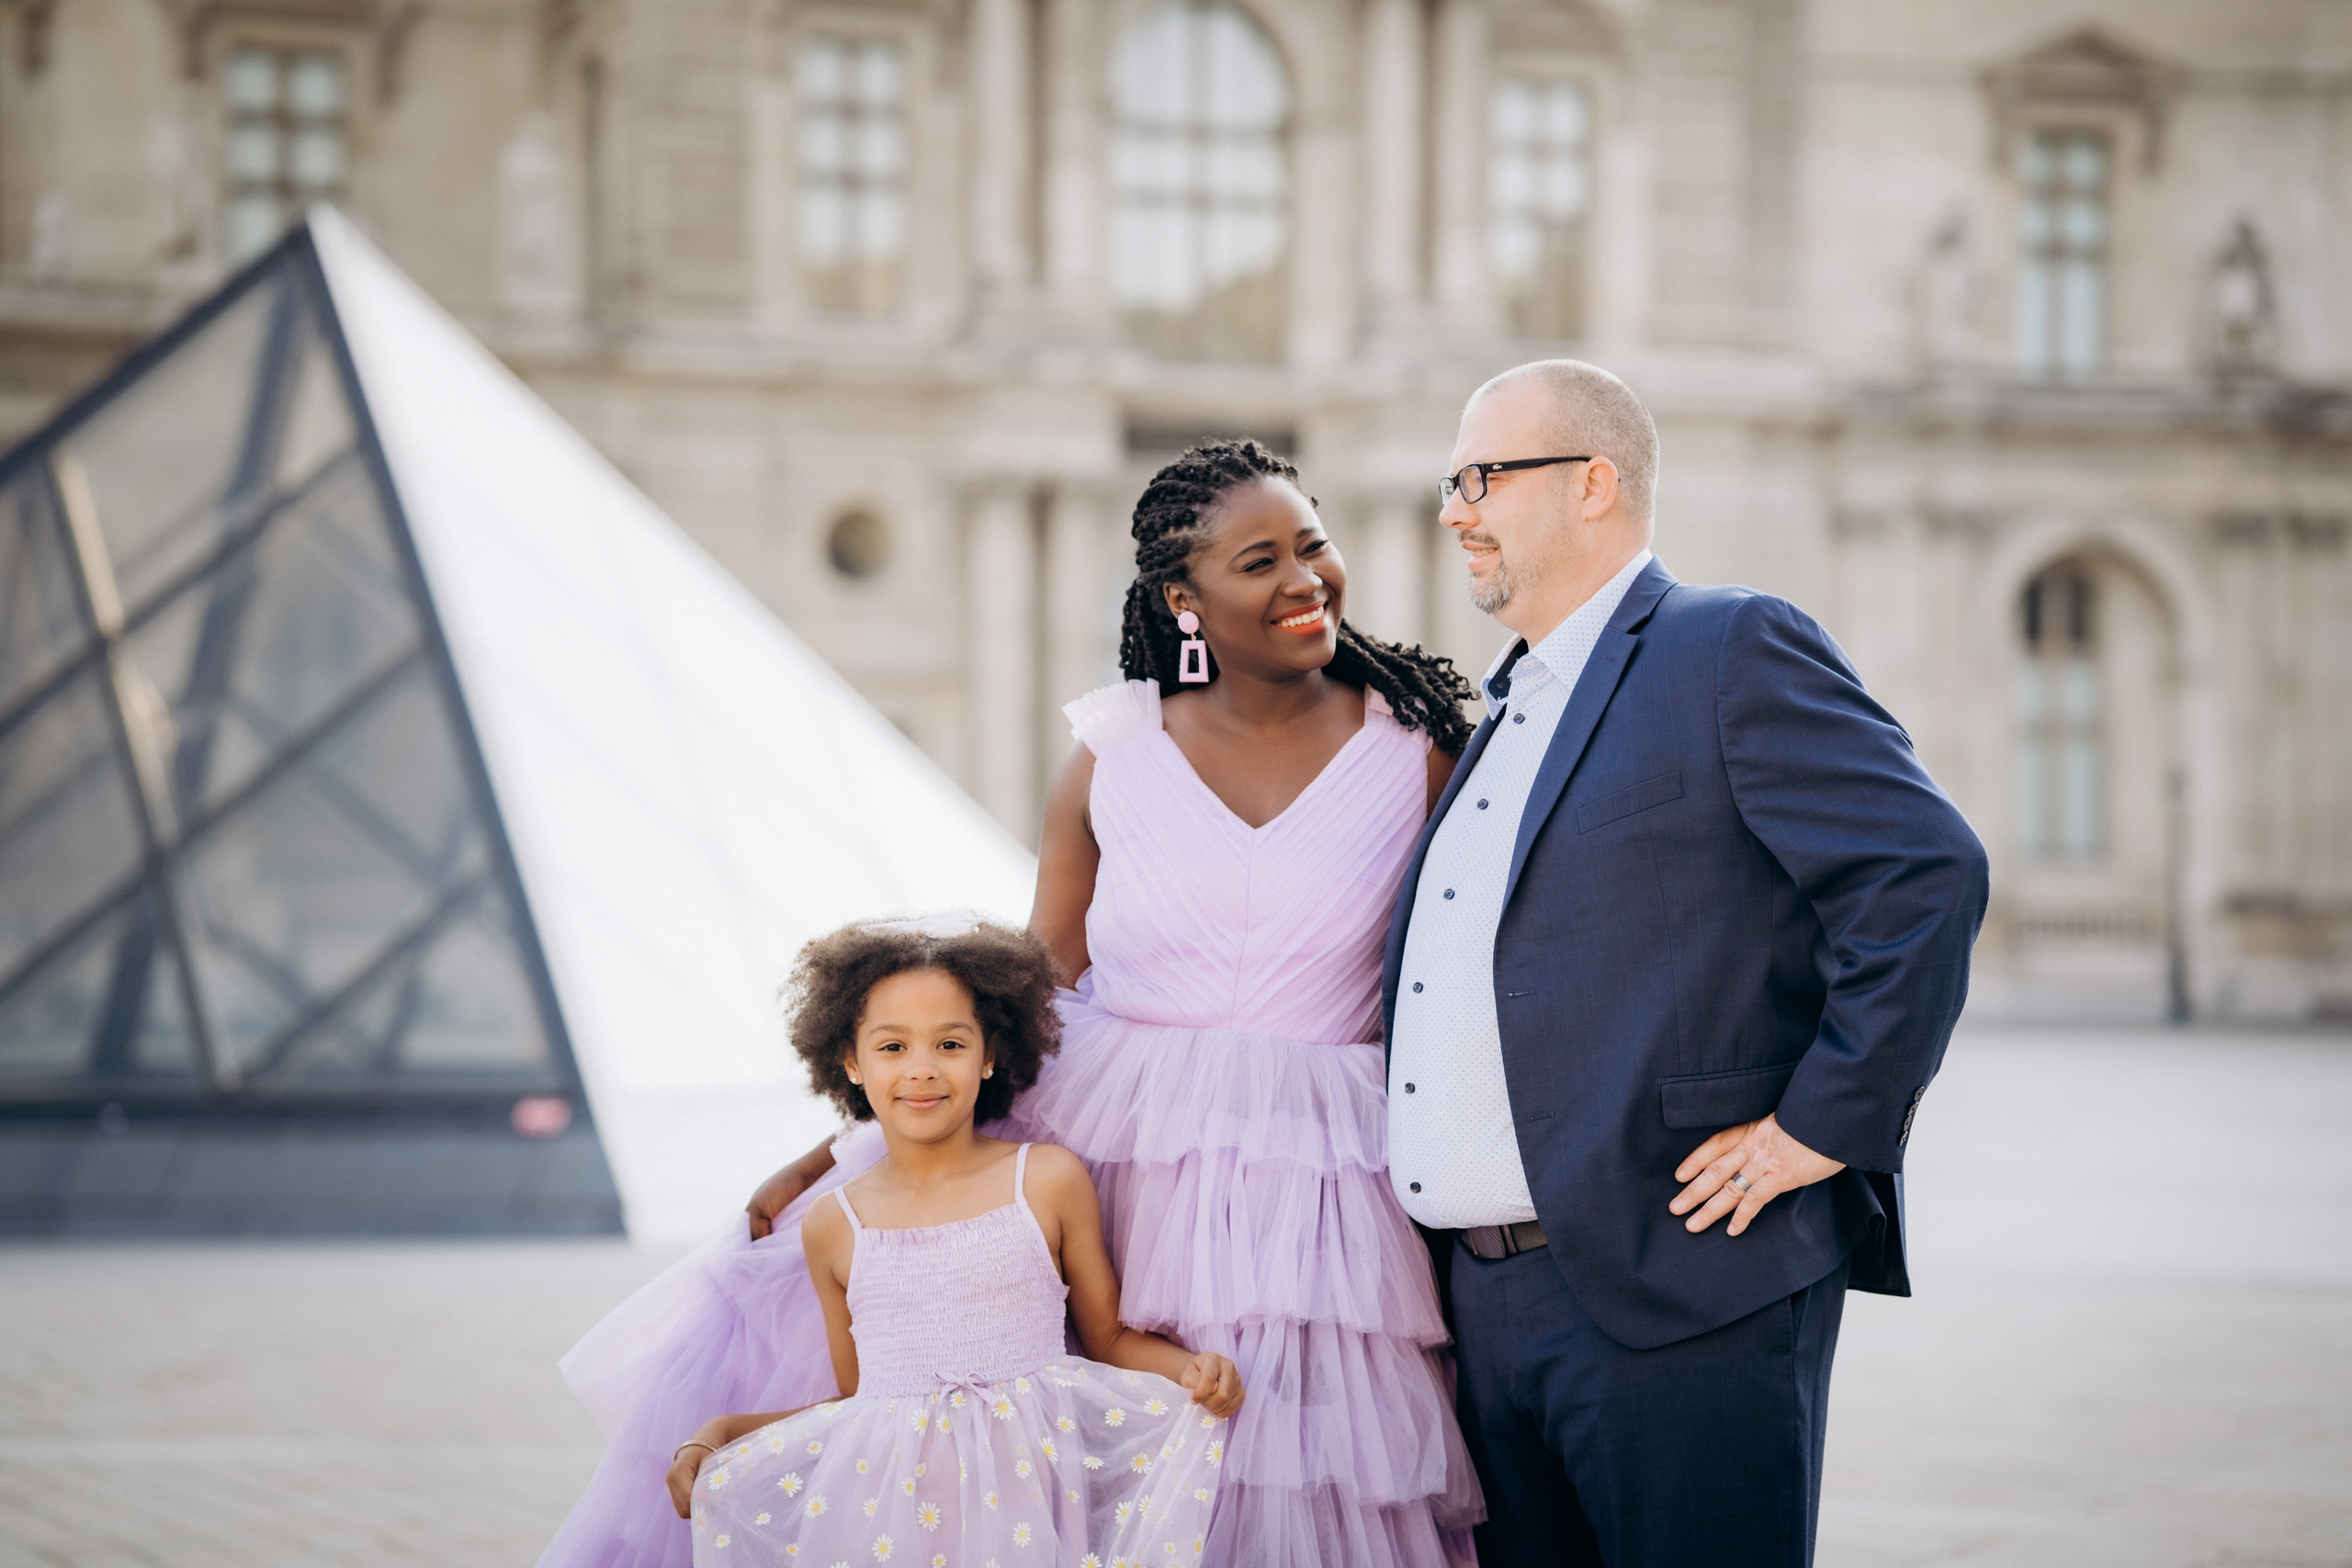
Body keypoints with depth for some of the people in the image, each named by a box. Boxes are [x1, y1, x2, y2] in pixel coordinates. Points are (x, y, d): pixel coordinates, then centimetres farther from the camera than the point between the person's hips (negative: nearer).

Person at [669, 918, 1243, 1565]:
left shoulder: (1049, 1181, 6)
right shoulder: (833, 1227, 11)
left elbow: (1110, 1337, 13)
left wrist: (1193, 1366, -7)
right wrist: (719, 1432, 9)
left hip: (1025, 1475, 0)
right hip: (882, 1479, 0)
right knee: (727, 1491, -25)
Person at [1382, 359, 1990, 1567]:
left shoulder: (1733, 651, -5)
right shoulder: (1503, 713, 22)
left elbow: (1928, 878, -15)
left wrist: (1823, 1127, -14)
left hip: (1681, 1290, -8)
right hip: (1490, 1298, 8)